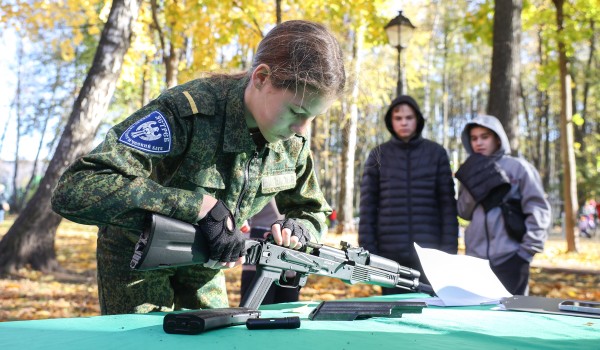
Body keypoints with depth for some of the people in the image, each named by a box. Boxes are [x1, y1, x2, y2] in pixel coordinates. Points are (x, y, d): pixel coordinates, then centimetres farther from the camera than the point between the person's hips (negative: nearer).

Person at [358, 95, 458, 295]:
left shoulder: (436, 153, 6)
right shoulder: (379, 155, 7)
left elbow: (448, 203, 4)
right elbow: (368, 206, 3)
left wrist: (449, 248, -3)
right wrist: (367, 250, -4)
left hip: (430, 252, 0)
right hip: (390, 252, 0)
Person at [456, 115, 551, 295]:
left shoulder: (518, 167, 0)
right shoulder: (471, 171, 14)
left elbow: (538, 209, -4)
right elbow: (464, 212, 9)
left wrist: (528, 248, -10)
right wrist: (471, 185, -7)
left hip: (509, 257, -4)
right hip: (475, 257, 4)